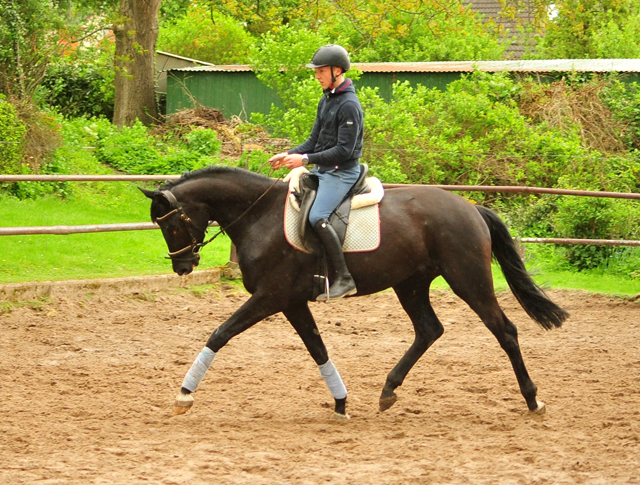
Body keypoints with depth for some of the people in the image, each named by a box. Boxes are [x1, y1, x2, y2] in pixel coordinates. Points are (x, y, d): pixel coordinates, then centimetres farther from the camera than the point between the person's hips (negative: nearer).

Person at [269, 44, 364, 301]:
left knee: (317, 216, -28)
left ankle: (344, 278, -27)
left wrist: (306, 159, -22)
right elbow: (315, 141, 19)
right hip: (322, 171, 10)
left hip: (342, 173, -10)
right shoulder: (326, 100, 14)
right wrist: (289, 155, 3)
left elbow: (344, 150, -21)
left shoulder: (349, 105, -16)